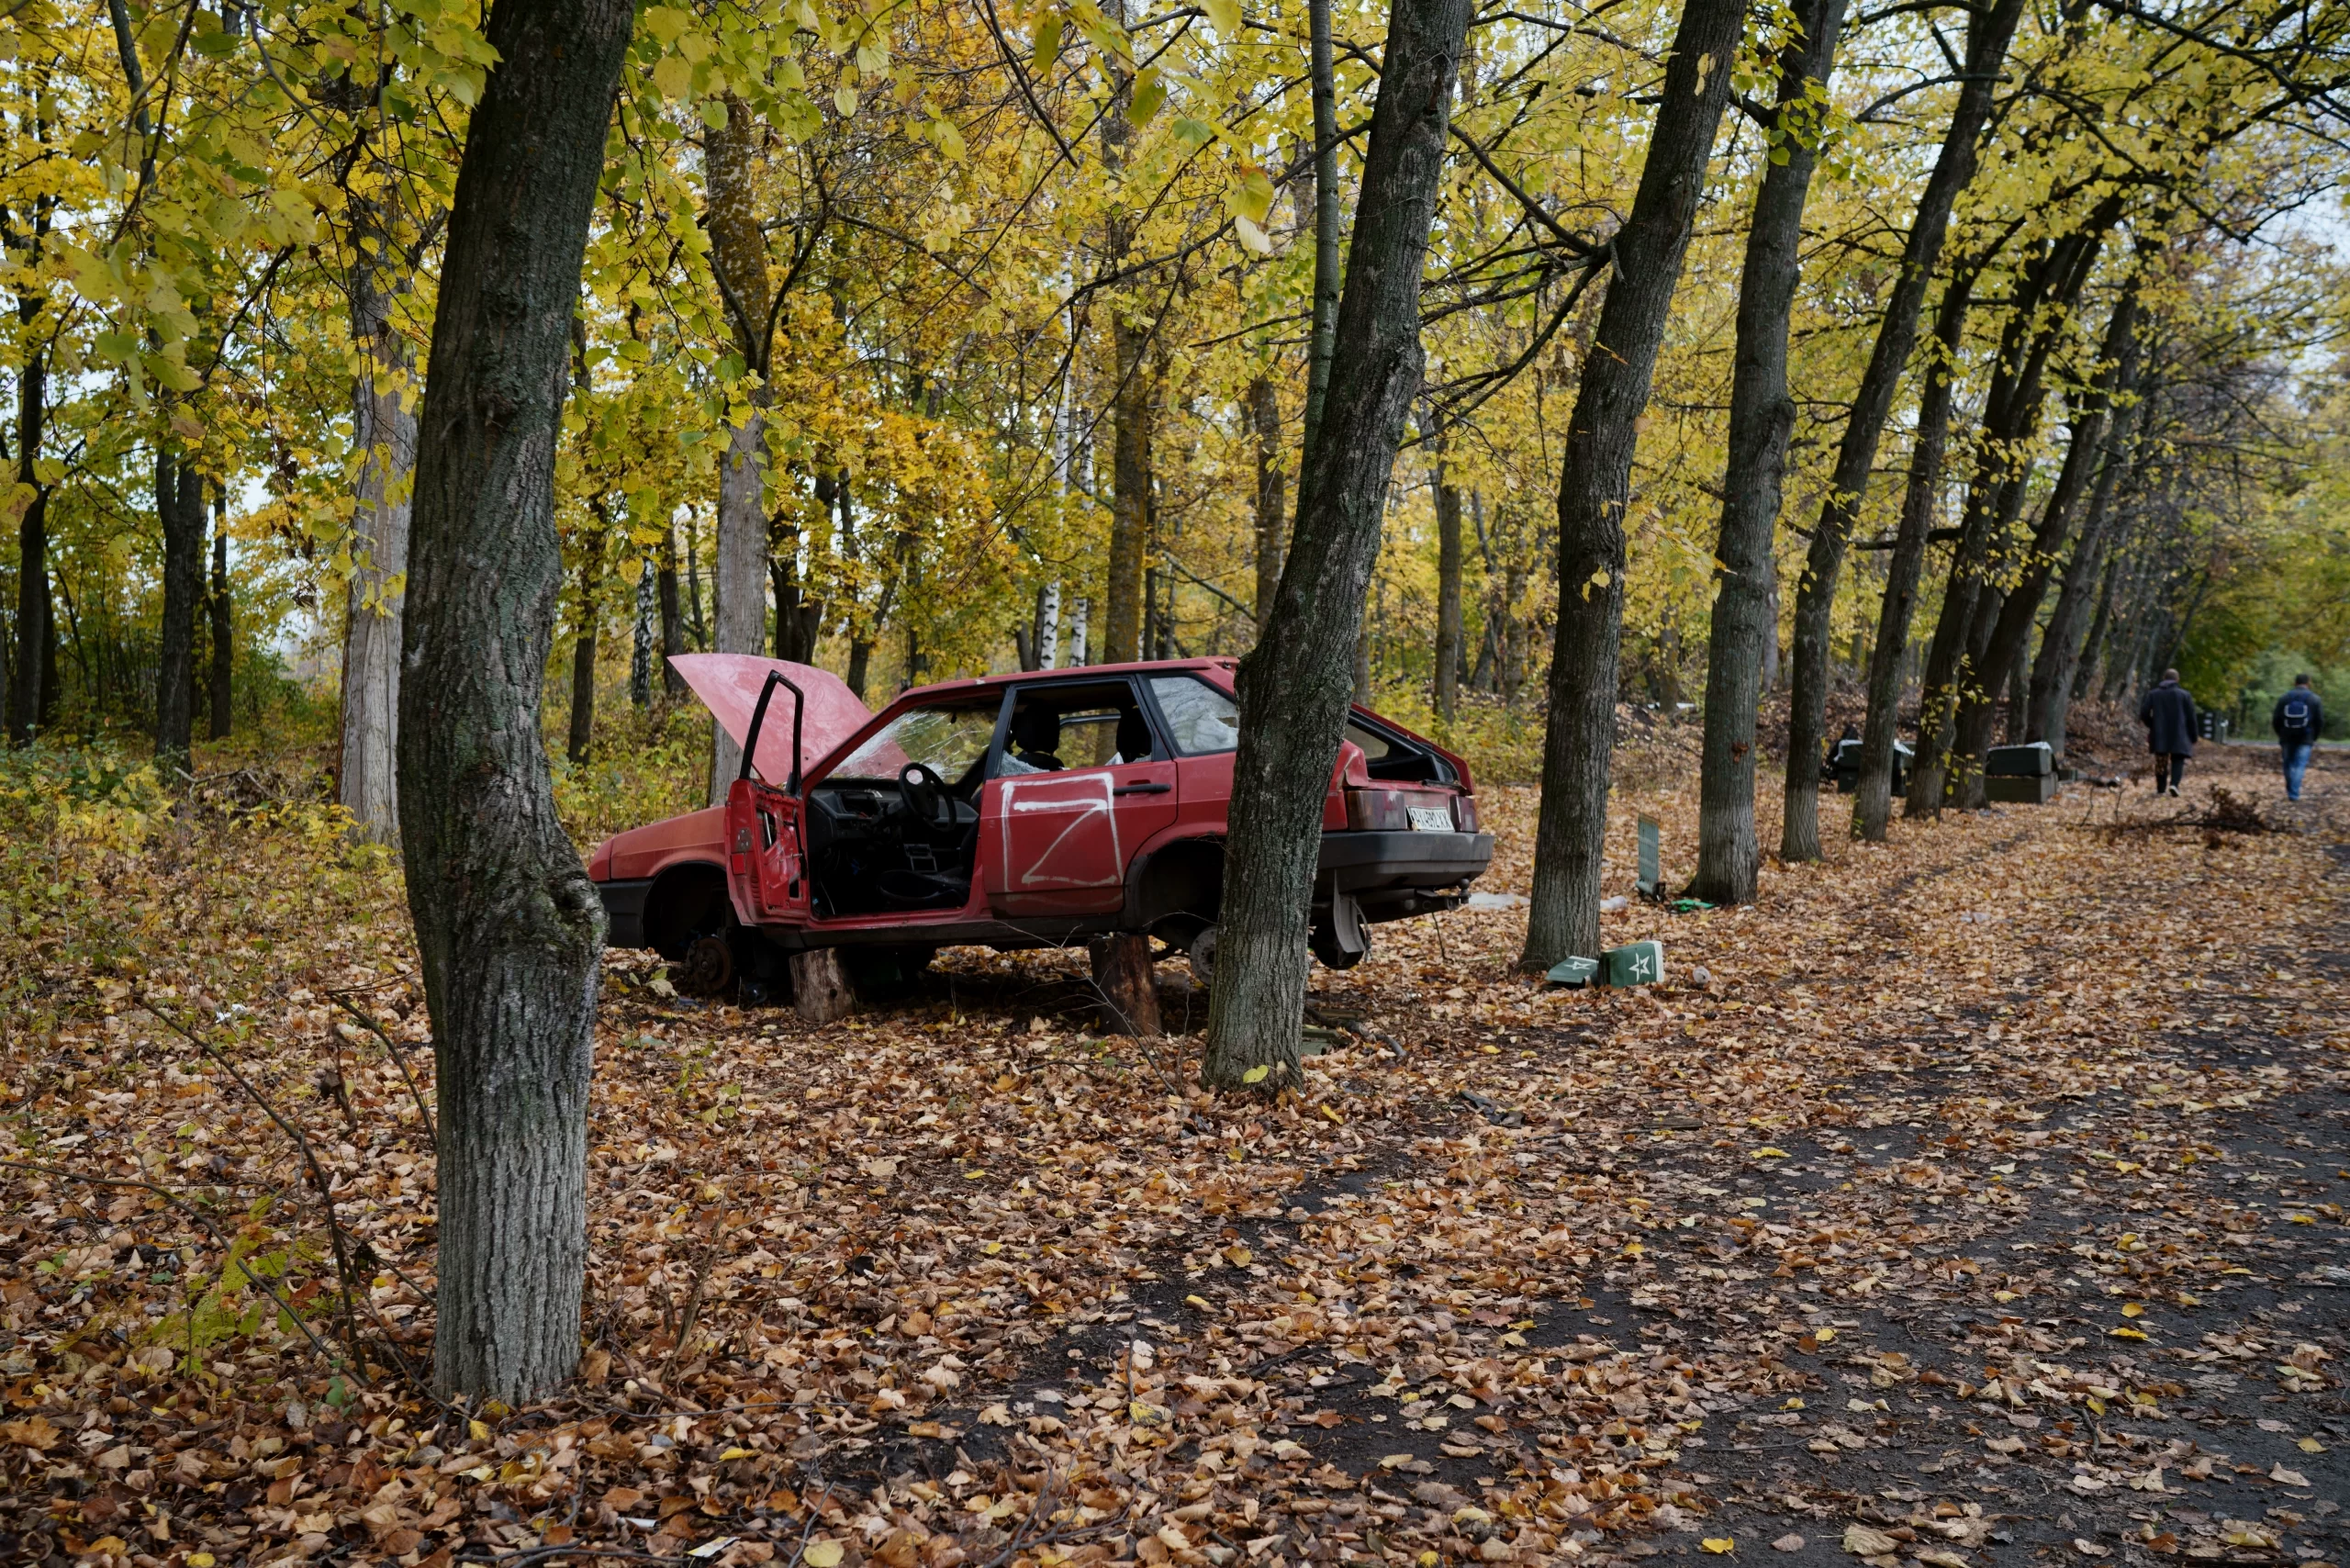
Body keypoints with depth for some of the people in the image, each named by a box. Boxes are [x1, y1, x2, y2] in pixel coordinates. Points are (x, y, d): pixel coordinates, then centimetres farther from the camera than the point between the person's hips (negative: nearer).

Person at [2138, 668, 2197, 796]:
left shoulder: (2153, 694, 2)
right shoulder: (2184, 695, -2)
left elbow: (2143, 714, -2)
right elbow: (2191, 717, -2)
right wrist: (2193, 737, 5)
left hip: (2159, 735, 2)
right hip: (2179, 736, -2)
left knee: (2160, 762, 13)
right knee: (2178, 760, 5)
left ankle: (2160, 789, 14)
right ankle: (2174, 784, -19)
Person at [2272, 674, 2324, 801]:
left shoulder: (2284, 698, 0)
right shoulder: (2314, 699, -3)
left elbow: (2276, 720, 0)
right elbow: (2320, 721, -3)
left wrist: (2281, 735, 14)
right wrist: (2314, 738, 10)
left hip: (2287, 738, 2)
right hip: (2305, 738, -2)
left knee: (2289, 764, 14)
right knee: (2300, 765, -3)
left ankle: (2290, 791, 23)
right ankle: (2294, 794, -12)